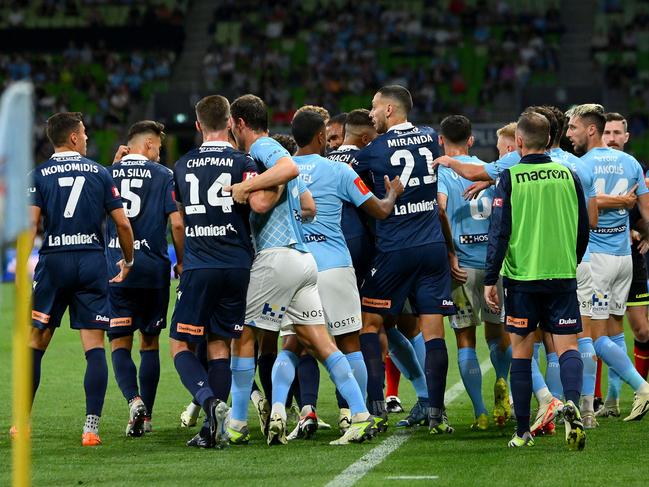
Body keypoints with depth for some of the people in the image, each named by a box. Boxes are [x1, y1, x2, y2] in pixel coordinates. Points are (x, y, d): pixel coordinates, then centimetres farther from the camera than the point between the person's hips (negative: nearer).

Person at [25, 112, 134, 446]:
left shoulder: (39, 175, 2)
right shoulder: (100, 173, 6)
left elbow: (30, 224, -8)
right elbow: (122, 223, 5)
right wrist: (128, 261, 19)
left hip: (54, 262, -1)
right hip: (92, 262, 1)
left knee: (35, 345, 9)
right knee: (94, 347, 0)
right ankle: (91, 426, -9)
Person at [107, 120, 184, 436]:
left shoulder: (109, 173, 6)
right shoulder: (163, 175, -1)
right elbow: (177, 223, -7)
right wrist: (181, 261, 9)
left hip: (116, 268, 1)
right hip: (153, 268, -1)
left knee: (120, 343, 2)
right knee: (150, 343, 12)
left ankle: (133, 400, -22)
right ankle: (146, 415, 14)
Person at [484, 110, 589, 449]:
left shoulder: (510, 178, -4)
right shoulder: (568, 176, 5)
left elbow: (499, 232, -8)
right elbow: (583, 230, 10)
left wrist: (490, 280, -2)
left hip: (522, 277, -1)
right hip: (563, 277, 2)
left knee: (521, 353, 7)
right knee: (567, 347, 2)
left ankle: (522, 431, 8)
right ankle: (571, 403, -27)